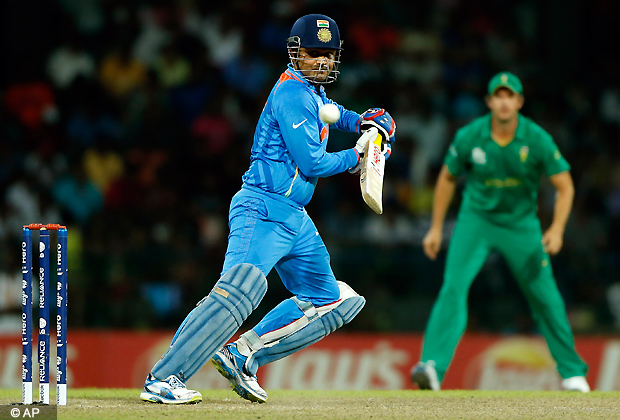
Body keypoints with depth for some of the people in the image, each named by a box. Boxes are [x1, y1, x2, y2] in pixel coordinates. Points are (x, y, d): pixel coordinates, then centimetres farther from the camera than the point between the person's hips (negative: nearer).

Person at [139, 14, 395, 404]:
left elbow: (329, 111, 44)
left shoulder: (312, 91, 18)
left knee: (330, 301, 15)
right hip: (263, 209, -11)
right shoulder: (292, 93, -11)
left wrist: (363, 120, 25)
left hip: (295, 219, 11)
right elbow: (311, 163, -17)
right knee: (241, 289, -29)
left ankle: (242, 356, 3)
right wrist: (355, 157, -1)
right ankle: (163, 378, -35)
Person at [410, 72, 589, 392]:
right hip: (476, 219, 0)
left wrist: (557, 229, -24)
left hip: (522, 223, 0)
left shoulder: (537, 139, -16)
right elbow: (447, 178, 4)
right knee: (453, 286, -20)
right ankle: (432, 367, -28)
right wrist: (436, 228, 5)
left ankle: (572, 373, 22)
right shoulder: (468, 137, -13)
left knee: (545, 298, 4)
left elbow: (564, 186, -10)